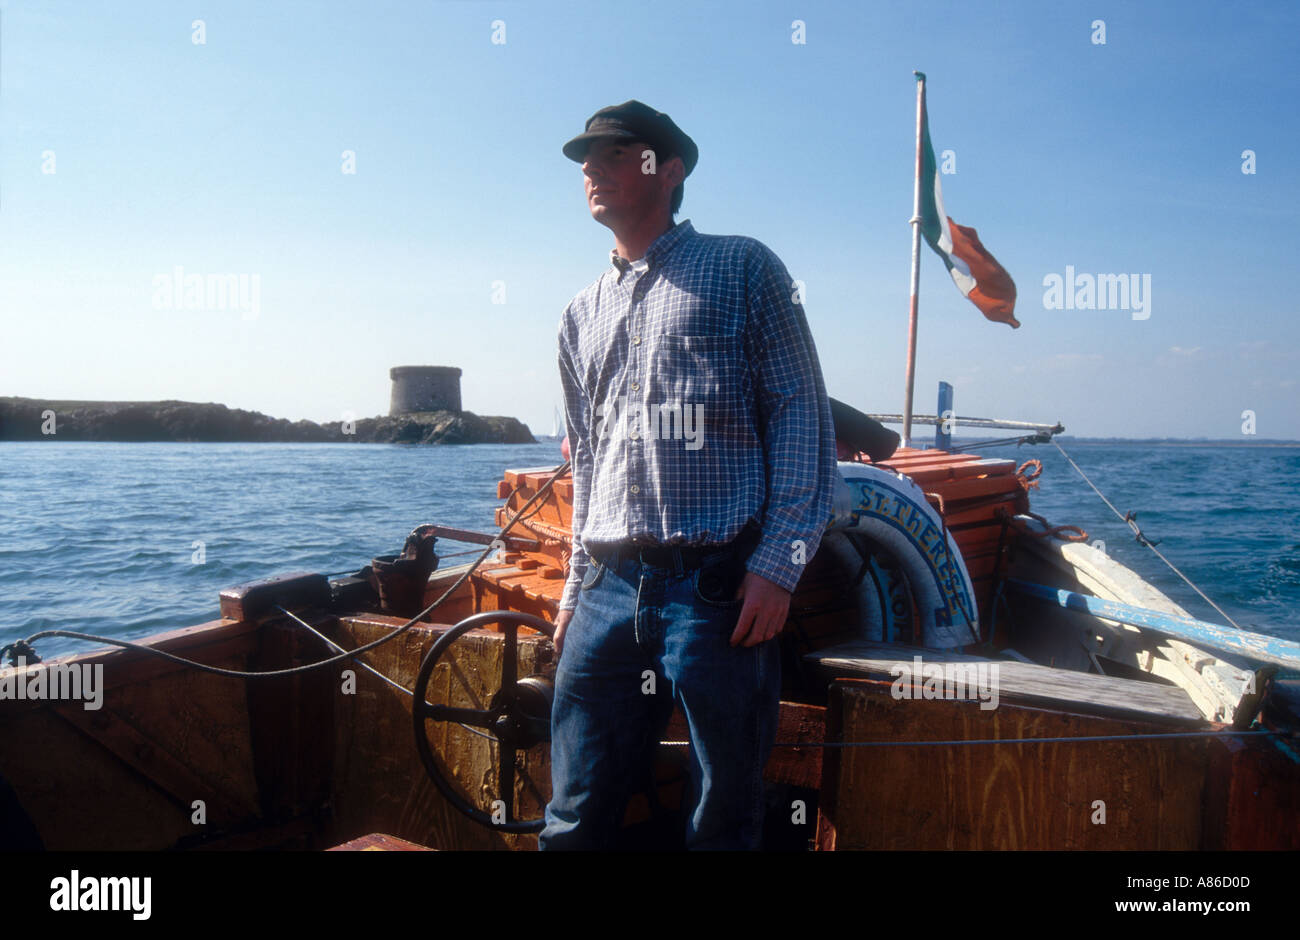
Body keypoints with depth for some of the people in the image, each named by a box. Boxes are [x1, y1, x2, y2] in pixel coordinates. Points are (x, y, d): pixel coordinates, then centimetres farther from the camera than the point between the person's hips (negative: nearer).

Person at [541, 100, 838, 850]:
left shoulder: (742, 269, 6)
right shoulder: (583, 315, 21)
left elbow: (801, 416, -1)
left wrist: (778, 564, -11)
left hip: (720, 588, -4)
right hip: (609, 591, 5)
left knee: (723, 824, 5)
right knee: (576, 818, 9)